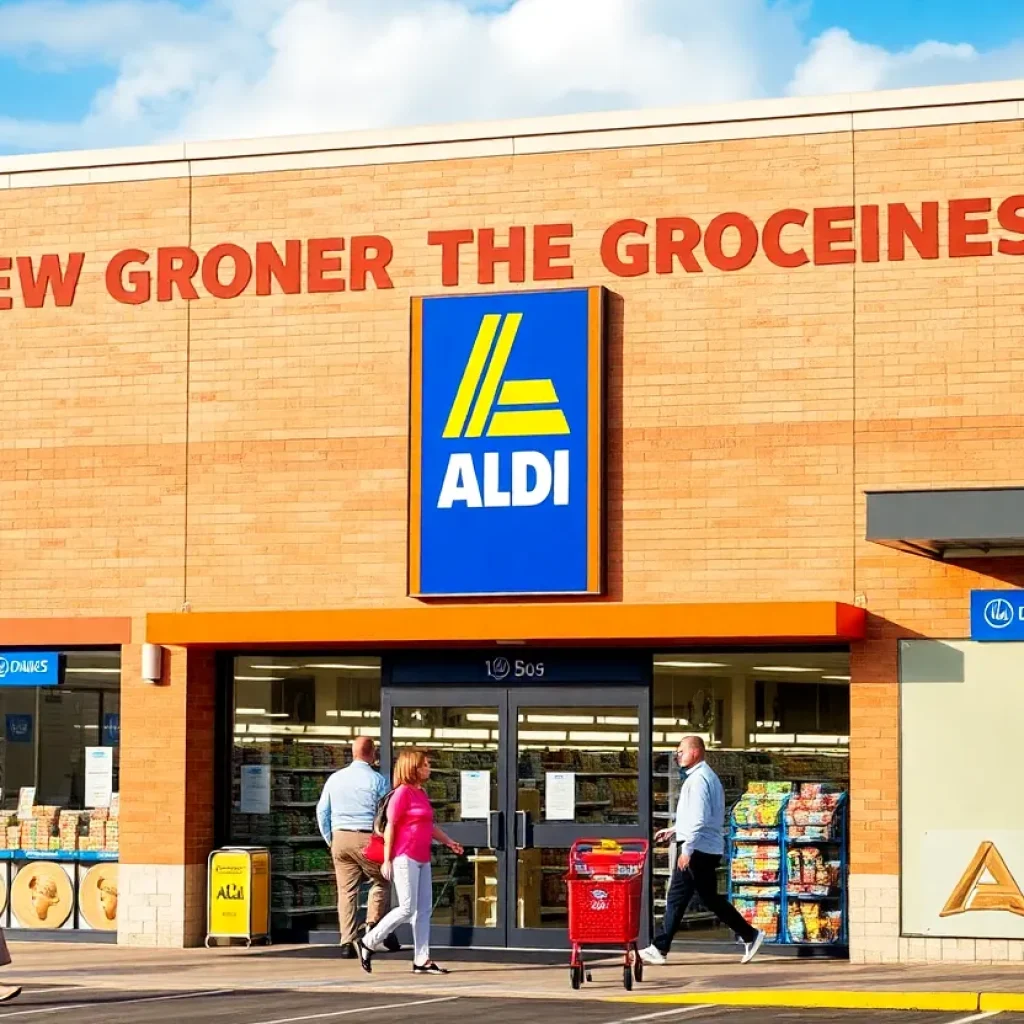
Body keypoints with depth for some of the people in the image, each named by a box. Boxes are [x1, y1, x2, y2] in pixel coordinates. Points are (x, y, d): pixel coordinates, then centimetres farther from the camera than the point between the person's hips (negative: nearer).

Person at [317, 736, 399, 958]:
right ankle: (374, 922, -4)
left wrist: (330, 840, 18)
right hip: (367, 839, -4)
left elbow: (322, 811, 11)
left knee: (346, 890, 5)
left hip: (340, 839, 4)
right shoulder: (377, 780, -5)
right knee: (381, 882, 14)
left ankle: (347, 942, 0)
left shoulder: (335, 778, 9)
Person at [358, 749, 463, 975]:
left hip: (422, 859, 9)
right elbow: (390, 826, -12)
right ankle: (368, 943, 3)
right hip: (405, 857, -9)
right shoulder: (403, 792, -10)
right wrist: (387, 859, -15)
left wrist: (449, 842, 16)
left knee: (424, 909, 6)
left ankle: (422, 960, 7)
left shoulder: (421, 793, 17)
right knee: (407, 908, -9)